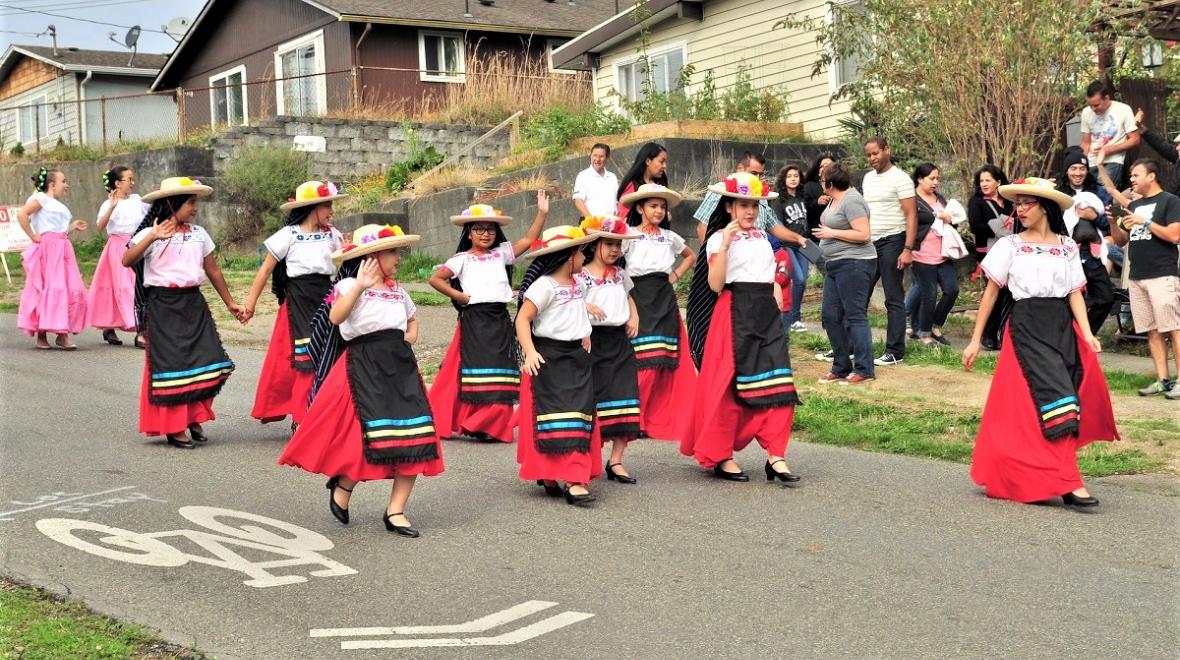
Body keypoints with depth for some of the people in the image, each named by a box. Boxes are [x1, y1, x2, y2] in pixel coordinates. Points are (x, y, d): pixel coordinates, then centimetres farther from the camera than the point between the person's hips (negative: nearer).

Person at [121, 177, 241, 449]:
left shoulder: (199, 234, 10)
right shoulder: (151, 234, -6)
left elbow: (213, 270, 18)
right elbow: (127, 260, -20)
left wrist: (230, 303, 21)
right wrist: (152, 237, -33)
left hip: (193, 303, 5)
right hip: (163, 306, -5)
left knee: (207, 360, -1)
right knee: (171, 364, -2)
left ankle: (194, 418, 17)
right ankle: (173, 428, 10)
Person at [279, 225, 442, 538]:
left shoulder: (397, 290, 18)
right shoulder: (351, 285, -3)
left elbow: (412, 321, 36)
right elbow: (335, 317, -23)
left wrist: (408, 340, 15)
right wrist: (360, 285, -28)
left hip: (401, 366, 7)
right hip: (364, 367, -6)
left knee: (414, 442, -3)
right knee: (376, 438, -13)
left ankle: (396, 510, 8)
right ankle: (342, 486, 16)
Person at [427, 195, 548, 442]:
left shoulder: (501, 254, 12)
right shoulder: (462, 259, 1)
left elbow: (528, 240, 7)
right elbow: (435, 279, -1)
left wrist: (542, 213, -3)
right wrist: (461, 297, -5)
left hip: (499, 319, 4)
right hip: (474, 320, -4)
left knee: (500, 372, 3)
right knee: (475, 369, -4)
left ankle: (493, 426, 10)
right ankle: (470, 424, 4)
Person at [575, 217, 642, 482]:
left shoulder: (620, 273, 15)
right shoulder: (580, 275, -4)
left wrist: (634, 317, 12)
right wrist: (585, 307, -28)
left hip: (620, 342, 5)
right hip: (593, 341, -5)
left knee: (624, 399, 1)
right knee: (591, 401, -3)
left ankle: (615, 461, 8)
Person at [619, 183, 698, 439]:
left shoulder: (669, 236, 14)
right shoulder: (629, 234, 0)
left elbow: (690, 256, 30)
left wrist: (676, 276, 16)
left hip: (665, 299, 5)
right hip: (639, 298, -4)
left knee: (666, 360, 0)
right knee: (644, 363, -11)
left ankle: (660, 419, 8)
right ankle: (634, 419, -2)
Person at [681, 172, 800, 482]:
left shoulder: (762, 238, 17)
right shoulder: (719, 238, -2)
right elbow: (716, 284, -15)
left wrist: (777, 302, 14)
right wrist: (724, 245, -21)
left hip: (767, 313, 6)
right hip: (736, 313, -6)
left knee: (777, 385, -4)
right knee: (729, 387, -2)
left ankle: (776, 456, -3)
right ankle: (721, 457, 11)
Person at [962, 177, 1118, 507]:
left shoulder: (1067, 246, 12)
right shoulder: (1010, 245, 5)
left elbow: (1075, 293, 8)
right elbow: (991, 292, 6)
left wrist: (1087, 334, -7)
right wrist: (975, 340, 3)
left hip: (1062, 326, 3)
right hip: (1026, 327, -3)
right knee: (1054, 397, -15)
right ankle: (1069, 483, -19)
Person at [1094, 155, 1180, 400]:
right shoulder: (1134, 206, 19)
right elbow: (1121, 241, 21)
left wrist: (1145, 222, -14)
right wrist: (1113, 223, 4)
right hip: (1137, 277, 7)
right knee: (1152, 332, 5)